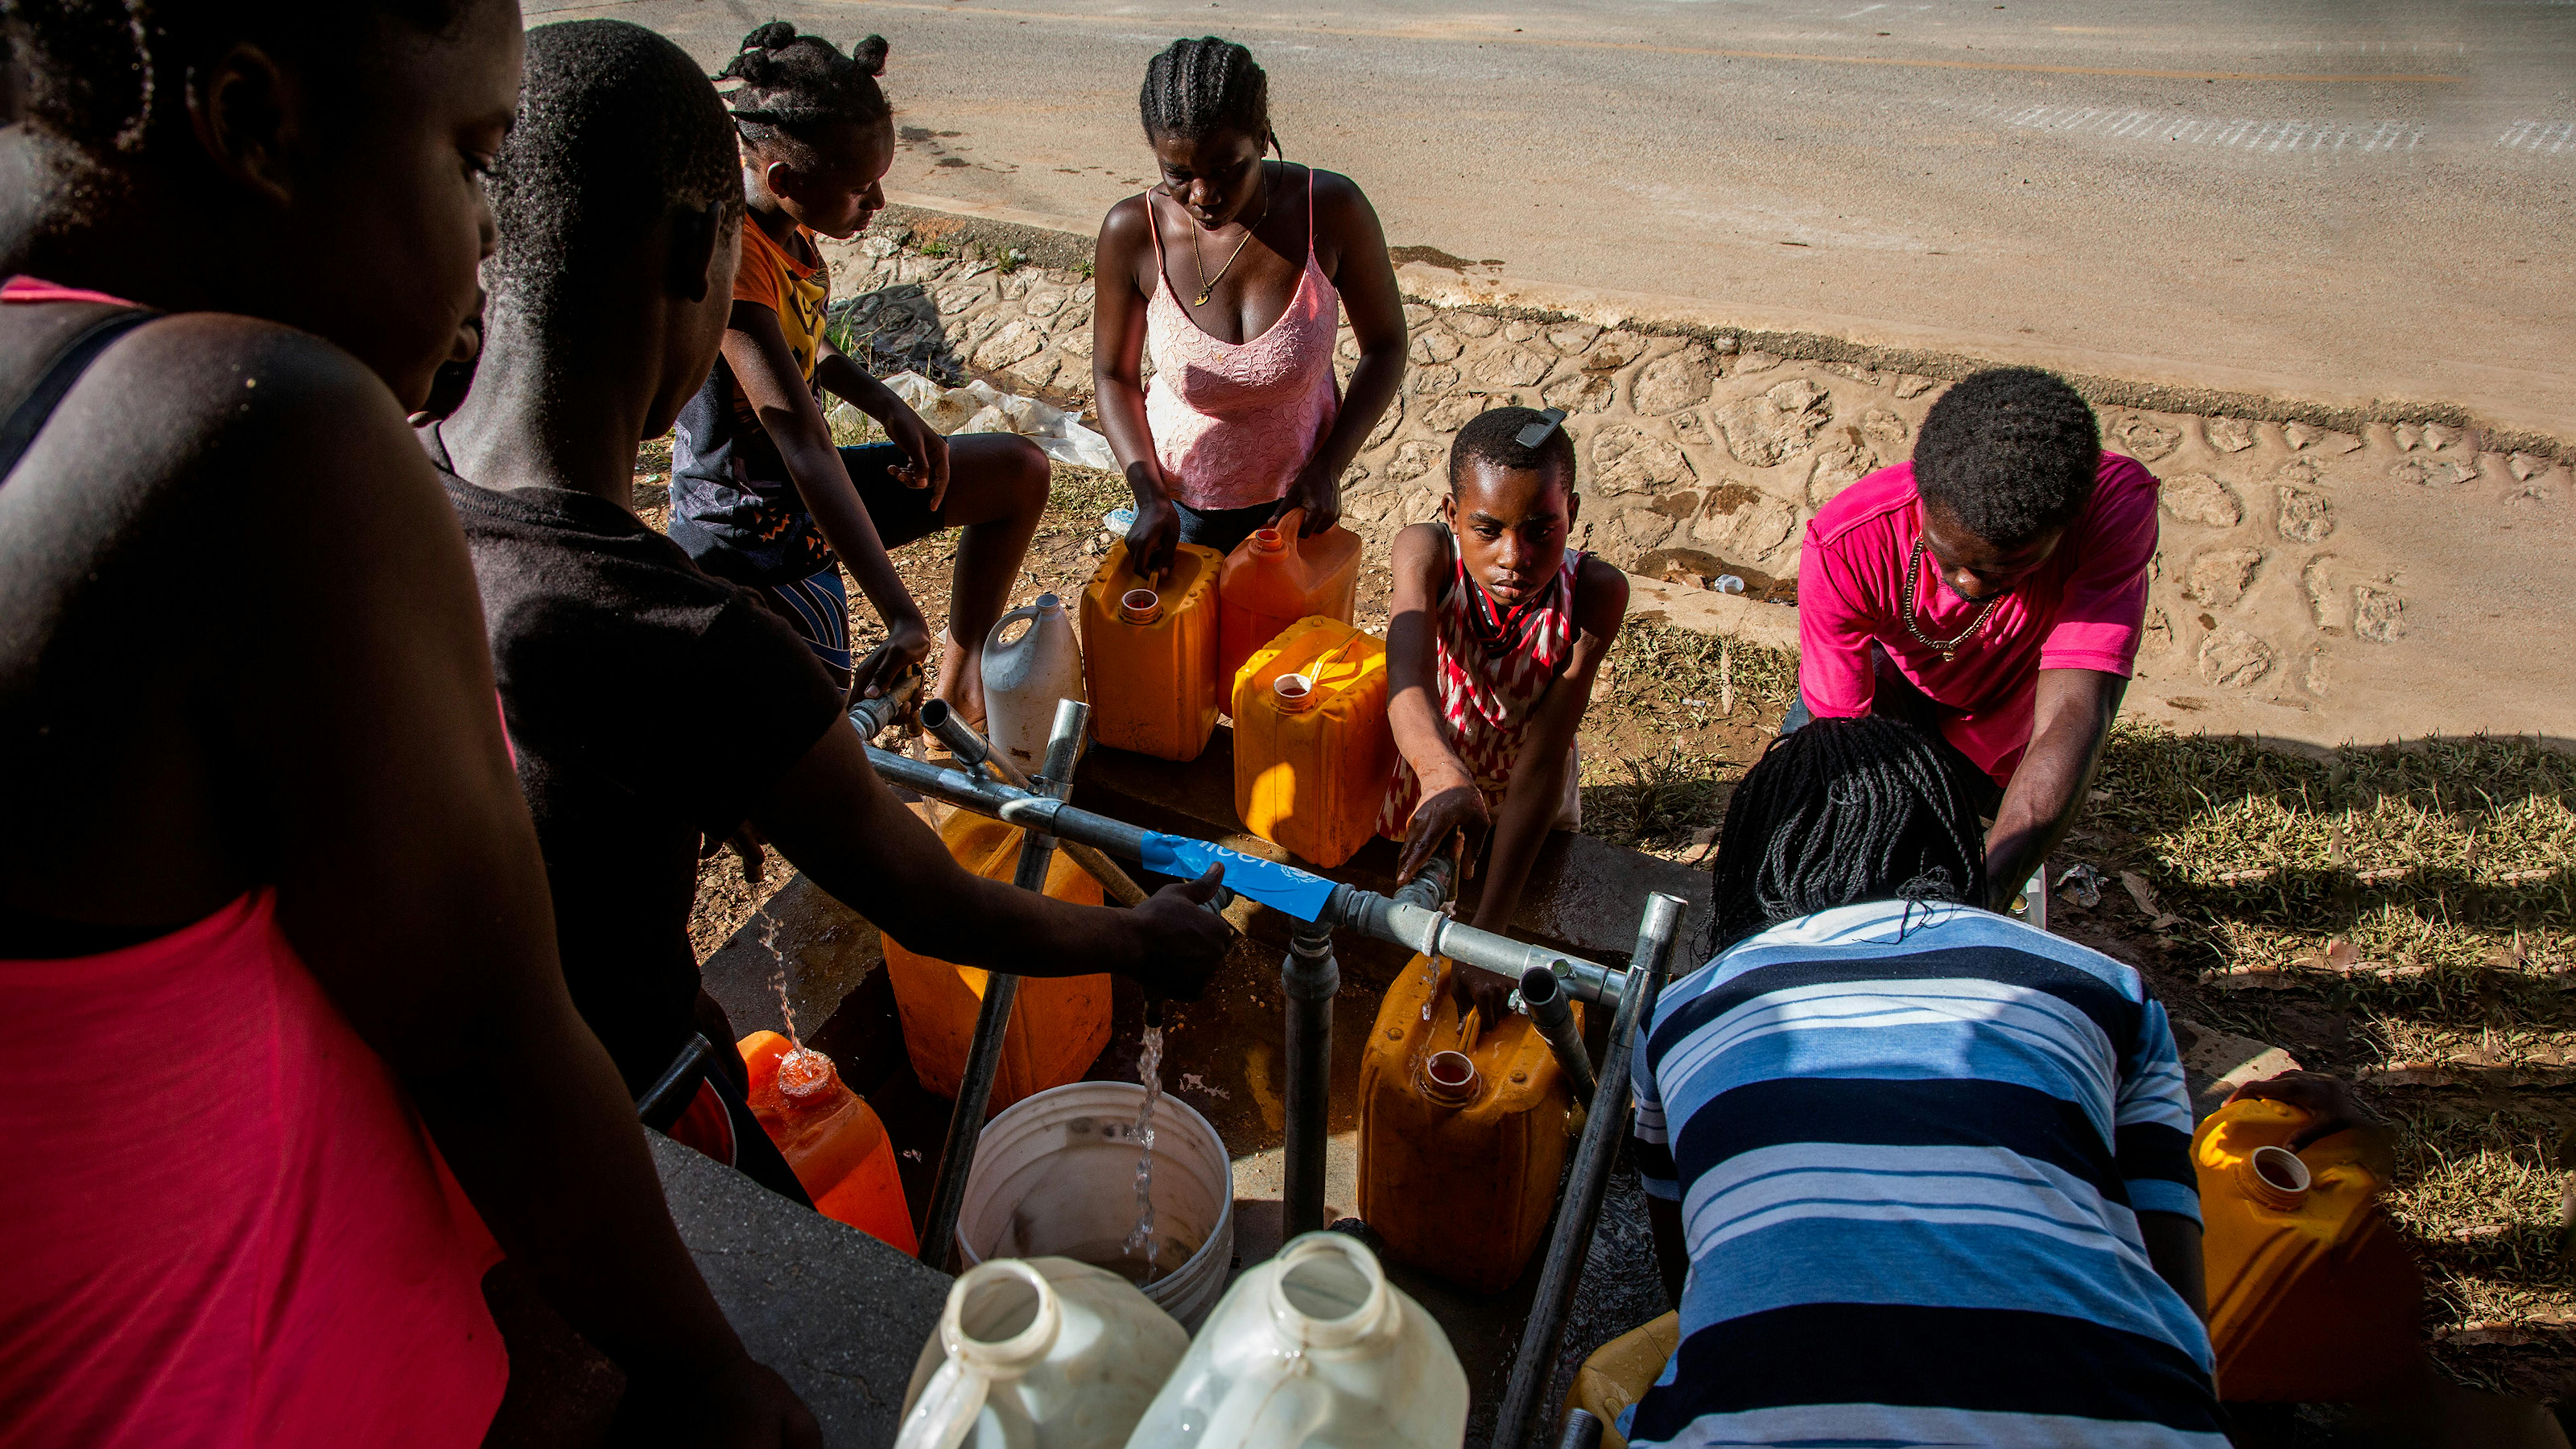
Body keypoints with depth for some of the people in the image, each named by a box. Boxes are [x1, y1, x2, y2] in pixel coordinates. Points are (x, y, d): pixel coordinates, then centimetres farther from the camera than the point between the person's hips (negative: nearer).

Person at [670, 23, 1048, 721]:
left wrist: (891, 411, -1)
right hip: (753, 535, -9)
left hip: (803, 492, 9)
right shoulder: (733, 257, -29)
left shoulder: (785, 223, -1)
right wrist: (905, 617, -44)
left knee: (1020, 470, 11)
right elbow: (803, 443, -38)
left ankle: (960, 686, 17)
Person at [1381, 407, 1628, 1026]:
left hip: (1529, 815, 0)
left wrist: (1489, 931, -39)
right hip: (1424, 793, 0)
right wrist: (1442, 774, -68)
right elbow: (1408, 682, -44)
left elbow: (1543, 760, -34)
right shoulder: (1426, 554, -27)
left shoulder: (1594, 593, -29)